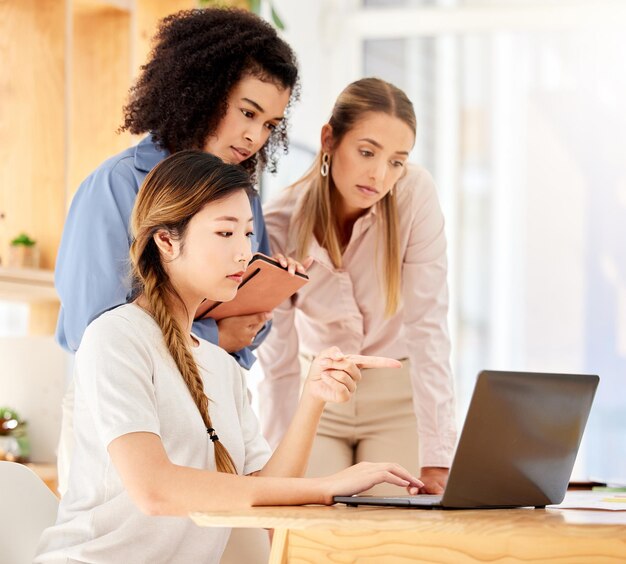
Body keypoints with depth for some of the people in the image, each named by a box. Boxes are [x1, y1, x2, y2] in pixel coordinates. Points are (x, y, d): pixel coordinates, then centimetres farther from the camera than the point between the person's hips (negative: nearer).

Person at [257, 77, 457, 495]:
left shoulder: (416, 196, -22)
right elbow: (278, 363, -16)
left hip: (400, 397, 0)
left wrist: (437, 462, -31)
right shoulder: (281, 224, -20)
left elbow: (427, 328, -24)